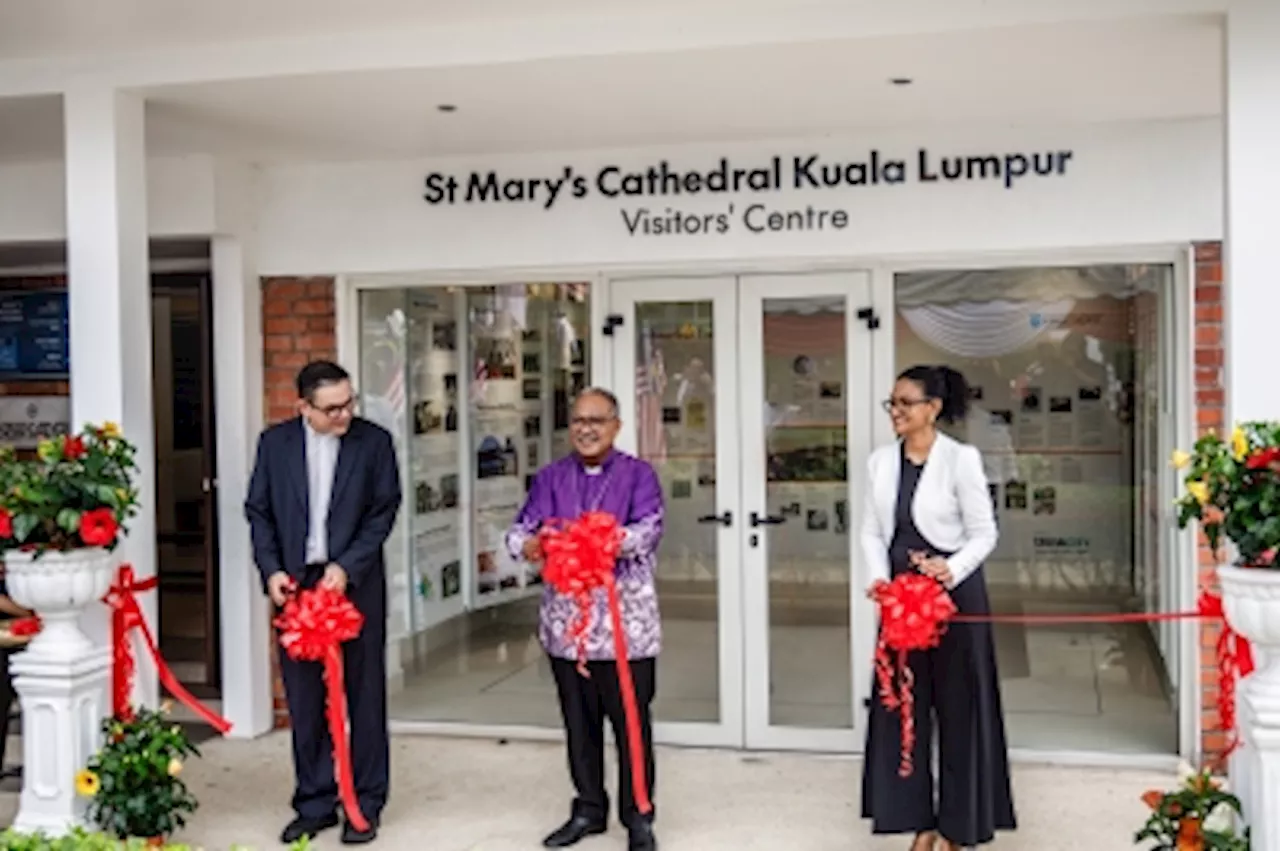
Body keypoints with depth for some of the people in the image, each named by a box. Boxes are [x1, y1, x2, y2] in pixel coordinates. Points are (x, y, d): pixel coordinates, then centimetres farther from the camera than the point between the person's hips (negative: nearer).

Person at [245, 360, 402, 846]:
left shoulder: (374, 442, -4)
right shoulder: (275, 442, 3)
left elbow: (384, 511, -4)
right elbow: (258, 510, 6)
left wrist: (347, 567, -14)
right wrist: (271, 570, -6)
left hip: (355, 584, -2)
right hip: (295, 585, 2)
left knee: (364, 696, 6)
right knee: (305, 700, 9)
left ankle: (365, 805, 17)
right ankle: (314, 804, 21)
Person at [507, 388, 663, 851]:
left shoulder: (639, 475, 2)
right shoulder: (550, 478, 11)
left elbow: (648, 530, -14)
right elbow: (521, 528, 0)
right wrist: (528, 545, -25)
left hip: (625, 618, -3)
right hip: (566, 617, 3)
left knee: (631, 720, 1)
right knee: (579, 720, 12)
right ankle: (589, 809, 26)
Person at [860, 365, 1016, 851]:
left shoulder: (960, 459, -9)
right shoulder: (880, 462, 5)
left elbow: (984, 533, -8)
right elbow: (872, 531, 7)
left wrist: (952, 569, -25)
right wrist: (879, 577, -10)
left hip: (954, 594, -5)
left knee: (958, 707, 5)